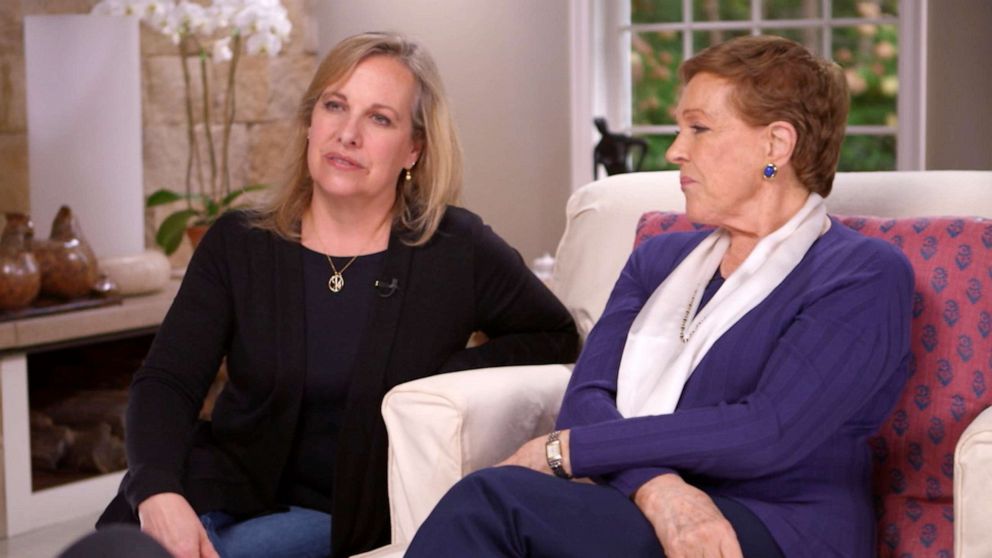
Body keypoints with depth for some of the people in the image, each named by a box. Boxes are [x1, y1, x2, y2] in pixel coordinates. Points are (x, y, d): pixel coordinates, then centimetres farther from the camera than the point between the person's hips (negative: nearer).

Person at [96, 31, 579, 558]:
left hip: (345, 515, -1)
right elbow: (166, 382, -6)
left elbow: (556, 335, 10)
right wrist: (159, 491, -28)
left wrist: (446, 383, -9)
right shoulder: (237, 244, 2)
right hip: (226, 494, 2)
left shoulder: (456, 251, -2)